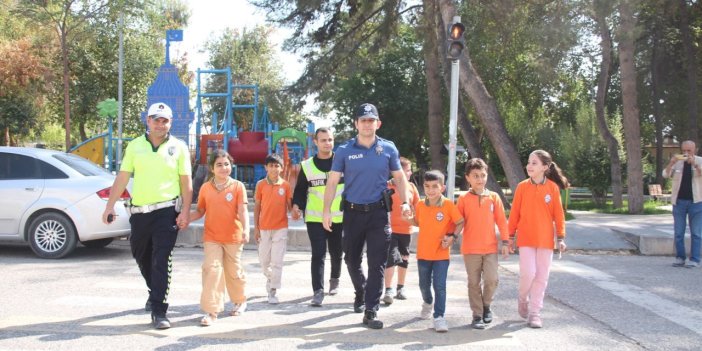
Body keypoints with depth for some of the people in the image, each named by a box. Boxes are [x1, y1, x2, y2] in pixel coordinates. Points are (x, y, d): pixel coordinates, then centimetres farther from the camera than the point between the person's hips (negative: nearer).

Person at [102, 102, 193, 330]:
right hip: (139, 211, 4)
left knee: (161, 261, -9)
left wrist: (186, 211, -10)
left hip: (167, 211, -4)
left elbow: (186, 182, -1)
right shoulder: (135, 146, 6)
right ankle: (155, 292, 43)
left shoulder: (178, 148, 0)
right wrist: (110, 206, 0)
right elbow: (122, 178, 6)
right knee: (141, 256, 18)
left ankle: (158, 311, -6)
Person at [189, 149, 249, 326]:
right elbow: (200, 211, 11)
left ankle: (240, 301, 37)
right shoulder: (205, 188, 2)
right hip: (211, 237, 1)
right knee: (211, 269, -10)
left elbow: (243, 210, -13)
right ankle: (211, 310, -7)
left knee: (233, 271, 12)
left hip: (233, 237, -1)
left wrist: (245, 229, -28)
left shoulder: (238, 186, -6)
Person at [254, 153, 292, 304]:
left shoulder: (285, 185, -1)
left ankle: (273, 291, 3)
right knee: (264, 260, 11)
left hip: (280, 228, -2)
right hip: (264, 228, 2)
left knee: (277, 261, -4)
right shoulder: (261, 184, 0)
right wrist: (256, 227, 2)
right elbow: (257, 206, 4)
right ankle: (270, 278, 41)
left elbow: (289, 205, 2)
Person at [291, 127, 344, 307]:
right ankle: (318, 291, -6)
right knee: (318, 254, -8)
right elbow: (300, 190, 8)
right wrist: (296, 205, -10)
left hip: (339, 217, 1)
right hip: (315, 218, -1)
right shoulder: (307, 166, 3)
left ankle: (334, 279, 40)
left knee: (336, 252, 14)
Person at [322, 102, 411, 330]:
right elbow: (332, 181, -2)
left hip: (378, 212, -1)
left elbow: (399, 177, 9)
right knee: (352, 259, 14)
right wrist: (326, 211, -9)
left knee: (377, 263, -5)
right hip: (352, 212, 1)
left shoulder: (388, 149, 1)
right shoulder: (344, 151, -1)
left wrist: (405, 202, -5)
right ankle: (361, 293, 42)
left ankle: (371, 312, 0)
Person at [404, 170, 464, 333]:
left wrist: (452, 236, -15)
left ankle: (439, 317, 0)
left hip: (441, 254, -4)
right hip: (423, 253, 4)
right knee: (424, 284, 19)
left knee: (439, 286, -7)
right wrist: (409, 218, -4)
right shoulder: (420, 205, 0)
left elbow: (460, 223, -3)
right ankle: (428, 303, 48)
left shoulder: (448, 205, -11)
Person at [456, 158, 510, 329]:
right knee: (474, 283, 6)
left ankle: (486, 305, 20)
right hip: (470, 249, 0)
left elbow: (501, 220, 4)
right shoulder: (463, 198, -1)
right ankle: (477, 315, 17)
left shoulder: (494, 197, 2)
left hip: (490, 248, 1)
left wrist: (505, 241, 2)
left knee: (492, 279, -7)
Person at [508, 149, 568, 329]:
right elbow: (514, 213, 3)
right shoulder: (522, 187, -2)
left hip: (545, 239, 1)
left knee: (541, 276, 5)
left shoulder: (553, 188, -2)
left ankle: (534, 312, 15)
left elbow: (558, 214, 2)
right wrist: (510, 235, 5)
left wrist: (561, 237, 2)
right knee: (528, 273, -10)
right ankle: (522, 299, 20)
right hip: (526, 238, -1)